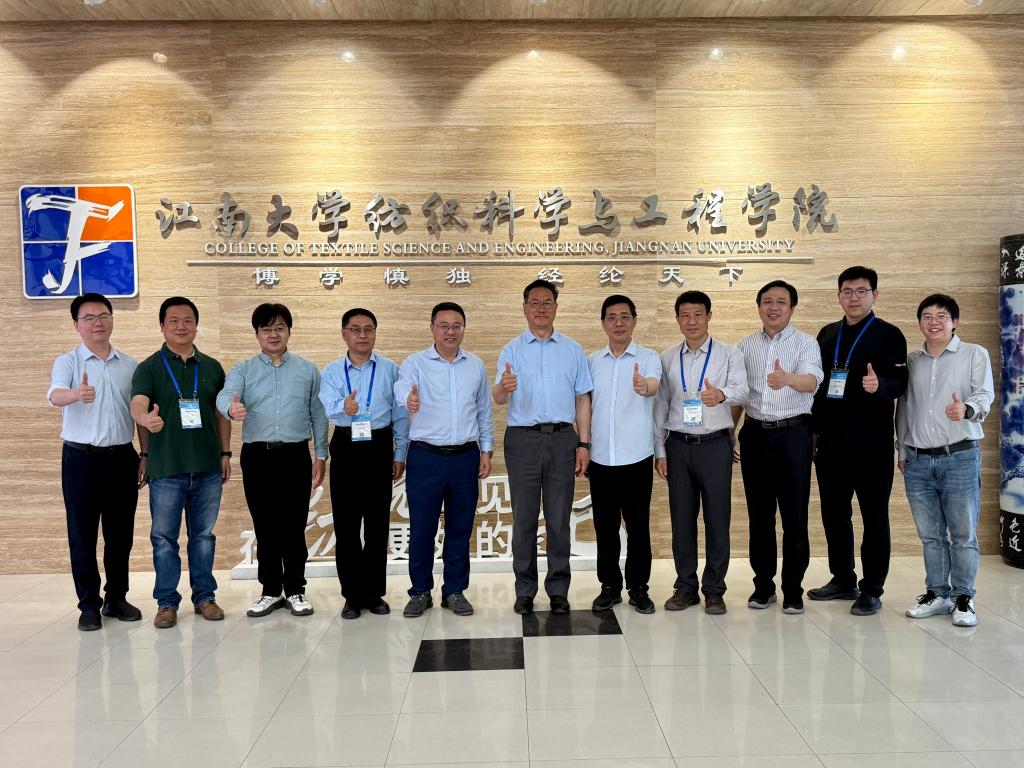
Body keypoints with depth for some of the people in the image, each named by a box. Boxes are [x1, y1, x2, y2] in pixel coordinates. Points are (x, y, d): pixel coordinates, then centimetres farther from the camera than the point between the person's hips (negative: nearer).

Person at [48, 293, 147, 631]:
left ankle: (116, 597, 23)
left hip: (122, 457, 3)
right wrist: (76, 394, -45)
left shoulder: (130, 365, 8)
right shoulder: (68, 362, -1)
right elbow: (55, 395, -22)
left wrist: (145, 455, 7)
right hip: (81, 458, -3)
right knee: (83, 534, 3)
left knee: (120, 533, 9)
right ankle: (89, 604, 14)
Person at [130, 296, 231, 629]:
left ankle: (204, 596, 23)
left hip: (207, 467, 3)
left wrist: (225, 453, 8)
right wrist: (146, 419, -40)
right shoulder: (149, 367, -1)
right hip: (166, 468, -2)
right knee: (164, 537, 5)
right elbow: (138, 404, -17)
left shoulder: (212, 367, 10)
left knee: (203, 535, 11)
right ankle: (167, 602, 17)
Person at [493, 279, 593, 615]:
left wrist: (584, 444, 2)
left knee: (559, 519, 5)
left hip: (562, 438, 1)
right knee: (524, 518, 4)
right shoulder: (512, 350, 5)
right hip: (523, 439, -1)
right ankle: (525, 590, 15)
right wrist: (504, 387, -31)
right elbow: (498, 398, -6)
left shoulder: (572, 350, 10)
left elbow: (582, 399, 10)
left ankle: (558, 589, 15)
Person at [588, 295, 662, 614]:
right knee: (605, 527, 9)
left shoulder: (648, 357, -2)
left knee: (638, 526, 5)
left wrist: (645, 386, -46)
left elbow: (654, 384, -23)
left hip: (636, 457, -2)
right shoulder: (592, 361, 8)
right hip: (600, 458, 3)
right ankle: (610, 586, 23)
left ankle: (638, 588, 19)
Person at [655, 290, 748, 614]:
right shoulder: (667, 358, 9)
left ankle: (714, 590, 15)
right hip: (678, 445, 2)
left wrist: (722, 394, -37)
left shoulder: (730, 354, 2)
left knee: (717, 518, 2)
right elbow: (660, 405, 10)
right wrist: (659, 449, 5)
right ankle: (686, 587, 20)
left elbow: (741, 390, -14)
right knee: (682, 518, 7)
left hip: (715, 444, -2)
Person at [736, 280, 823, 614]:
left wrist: (787, 378, -43)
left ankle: (793, 589, 13)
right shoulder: (746, 346, 9)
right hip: (755, 434, 3)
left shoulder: (806, 343, -2)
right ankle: (763, 585, 21)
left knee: (795, 515, 1)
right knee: (759, 514, 9)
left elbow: (812, 380, -22)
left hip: (793, 433, -3)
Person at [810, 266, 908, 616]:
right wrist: (814, 429, 11)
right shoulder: (827, 334, 13)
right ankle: (843, 580, 27)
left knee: (874, 516, 4)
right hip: (830, 441, 5)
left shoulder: (889, 335, -2)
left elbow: (899, 383, -10)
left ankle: (872, 590, 13)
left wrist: (879, 385, -32)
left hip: (871, 443, -5)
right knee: (833, 513, 12)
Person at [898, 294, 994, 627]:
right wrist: (902, 451, 16)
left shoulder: (975, 354, 4)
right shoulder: (910, 360, 13)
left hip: (960, 457, -3)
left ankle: (963, 598, 13)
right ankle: (937, 594, 21)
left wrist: (967, 408, -31)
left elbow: (985, 395, -9)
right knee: (930, 534, 9)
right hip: (917, 461, 3)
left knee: (963, 534, 1)